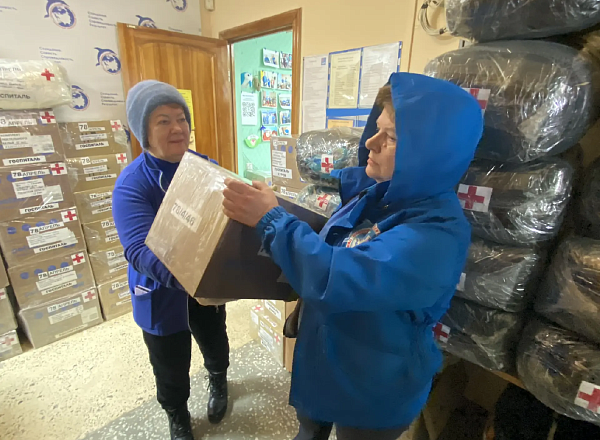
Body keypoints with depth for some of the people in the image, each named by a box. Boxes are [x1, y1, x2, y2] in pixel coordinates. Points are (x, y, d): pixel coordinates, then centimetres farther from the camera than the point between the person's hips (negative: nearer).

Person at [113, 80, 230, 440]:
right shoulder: (132, 184, -21)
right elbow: (141, 250, -33)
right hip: (164, 295, -3)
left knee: (215, 344, 27)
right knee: (172, 370, 17)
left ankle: (219, 382, 62)